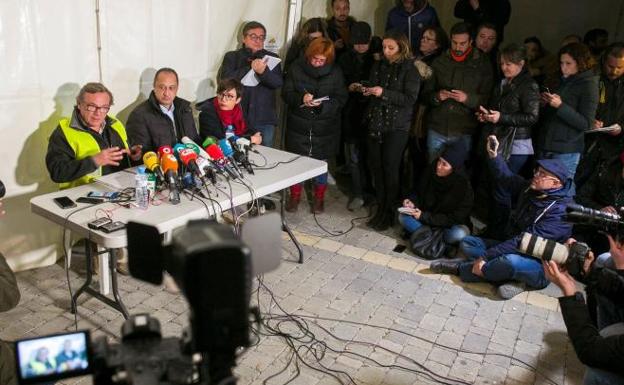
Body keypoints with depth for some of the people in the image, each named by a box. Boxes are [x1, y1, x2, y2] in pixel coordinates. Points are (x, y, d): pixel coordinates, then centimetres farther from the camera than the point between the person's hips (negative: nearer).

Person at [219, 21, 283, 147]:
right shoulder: (231, 57, 8)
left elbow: (279, 83, -2)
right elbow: (225, 79, -7)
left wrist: (263, 71, -22)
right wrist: (250, 68, -17)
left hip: (265, 120, 1)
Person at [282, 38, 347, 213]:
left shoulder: (335, 72, -4)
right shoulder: (296, 68, -4)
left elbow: (341, 99, -5)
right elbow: (286, 93, -2)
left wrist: (323, 104, -23)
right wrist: (301, 99, -23)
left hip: (324, 127, 0)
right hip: (299, 125, 0)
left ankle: (319, 198, 29)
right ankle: (295, 195, 28)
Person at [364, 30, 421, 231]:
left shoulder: (410, 70, -6)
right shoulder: (378, 66, 10)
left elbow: (410, 98, -13)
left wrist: (383, 93, -20)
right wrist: (367, 91, -2)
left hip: (397, 127, -5)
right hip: (376, 123, 5)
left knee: (390, 168, -3)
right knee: (376, 166, 6)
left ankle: (389, 212, 10)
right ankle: (380, 208, 19)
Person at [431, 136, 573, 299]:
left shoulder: (560, 211, -23)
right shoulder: (531, 189, 1)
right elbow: (507, 176, 11)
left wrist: (485, 256, -29)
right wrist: (493, 155, -9)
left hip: (539, 266, -8)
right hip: (514, 249, 9)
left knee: (510, 261, -41)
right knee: (467, 243, -1)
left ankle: (460, 268, -17)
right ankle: (513, 278, -14)